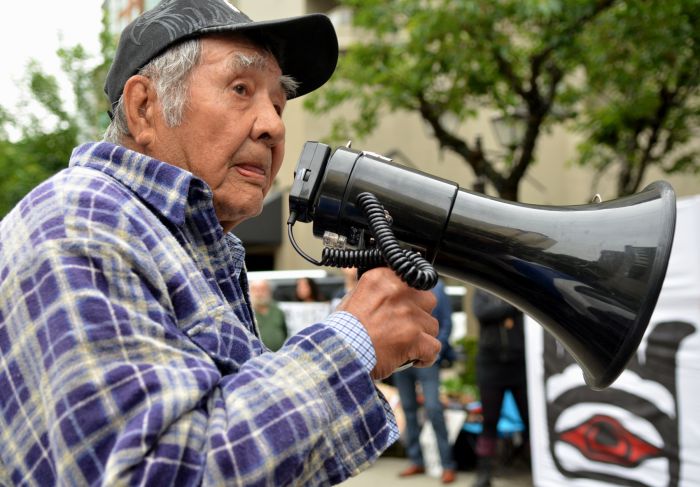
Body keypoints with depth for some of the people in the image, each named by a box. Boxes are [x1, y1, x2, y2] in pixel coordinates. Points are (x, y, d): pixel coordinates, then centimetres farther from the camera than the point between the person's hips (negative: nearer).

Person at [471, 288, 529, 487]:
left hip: (521, 365, 0)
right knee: (489, 421, 7)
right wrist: (514, 305, -17)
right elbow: (481, 313, -13)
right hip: (490, 365, 1)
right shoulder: (482, 291, 6)